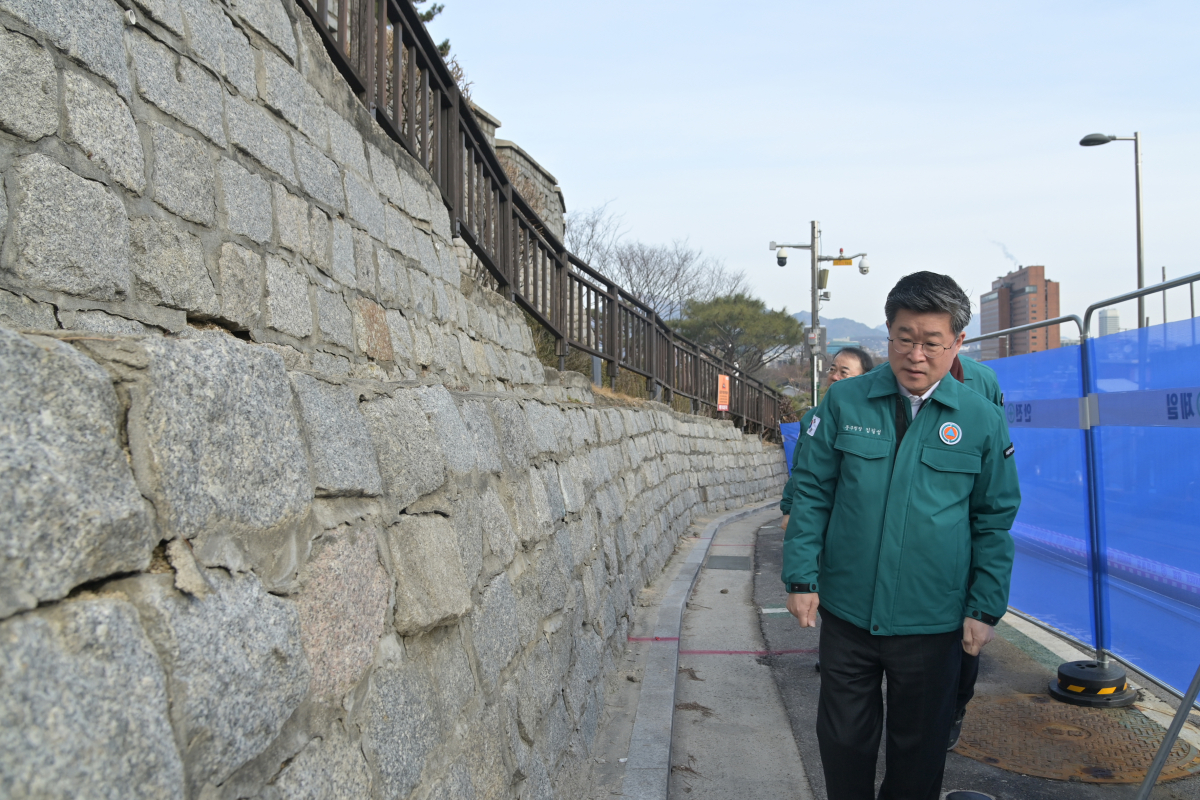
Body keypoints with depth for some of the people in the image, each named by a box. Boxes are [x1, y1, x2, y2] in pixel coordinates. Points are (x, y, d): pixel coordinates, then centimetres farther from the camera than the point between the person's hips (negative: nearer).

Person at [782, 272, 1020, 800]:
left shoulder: (982, 420, -2)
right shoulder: (844, 402, -2)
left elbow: (995, 520, 4)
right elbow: (811, 492, 2)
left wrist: (985, 609, 1)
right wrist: (801, 576, -3)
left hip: (933, 622, 0)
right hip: (846, 613, 1)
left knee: (919, 750, 16)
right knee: (843, 741, 13)